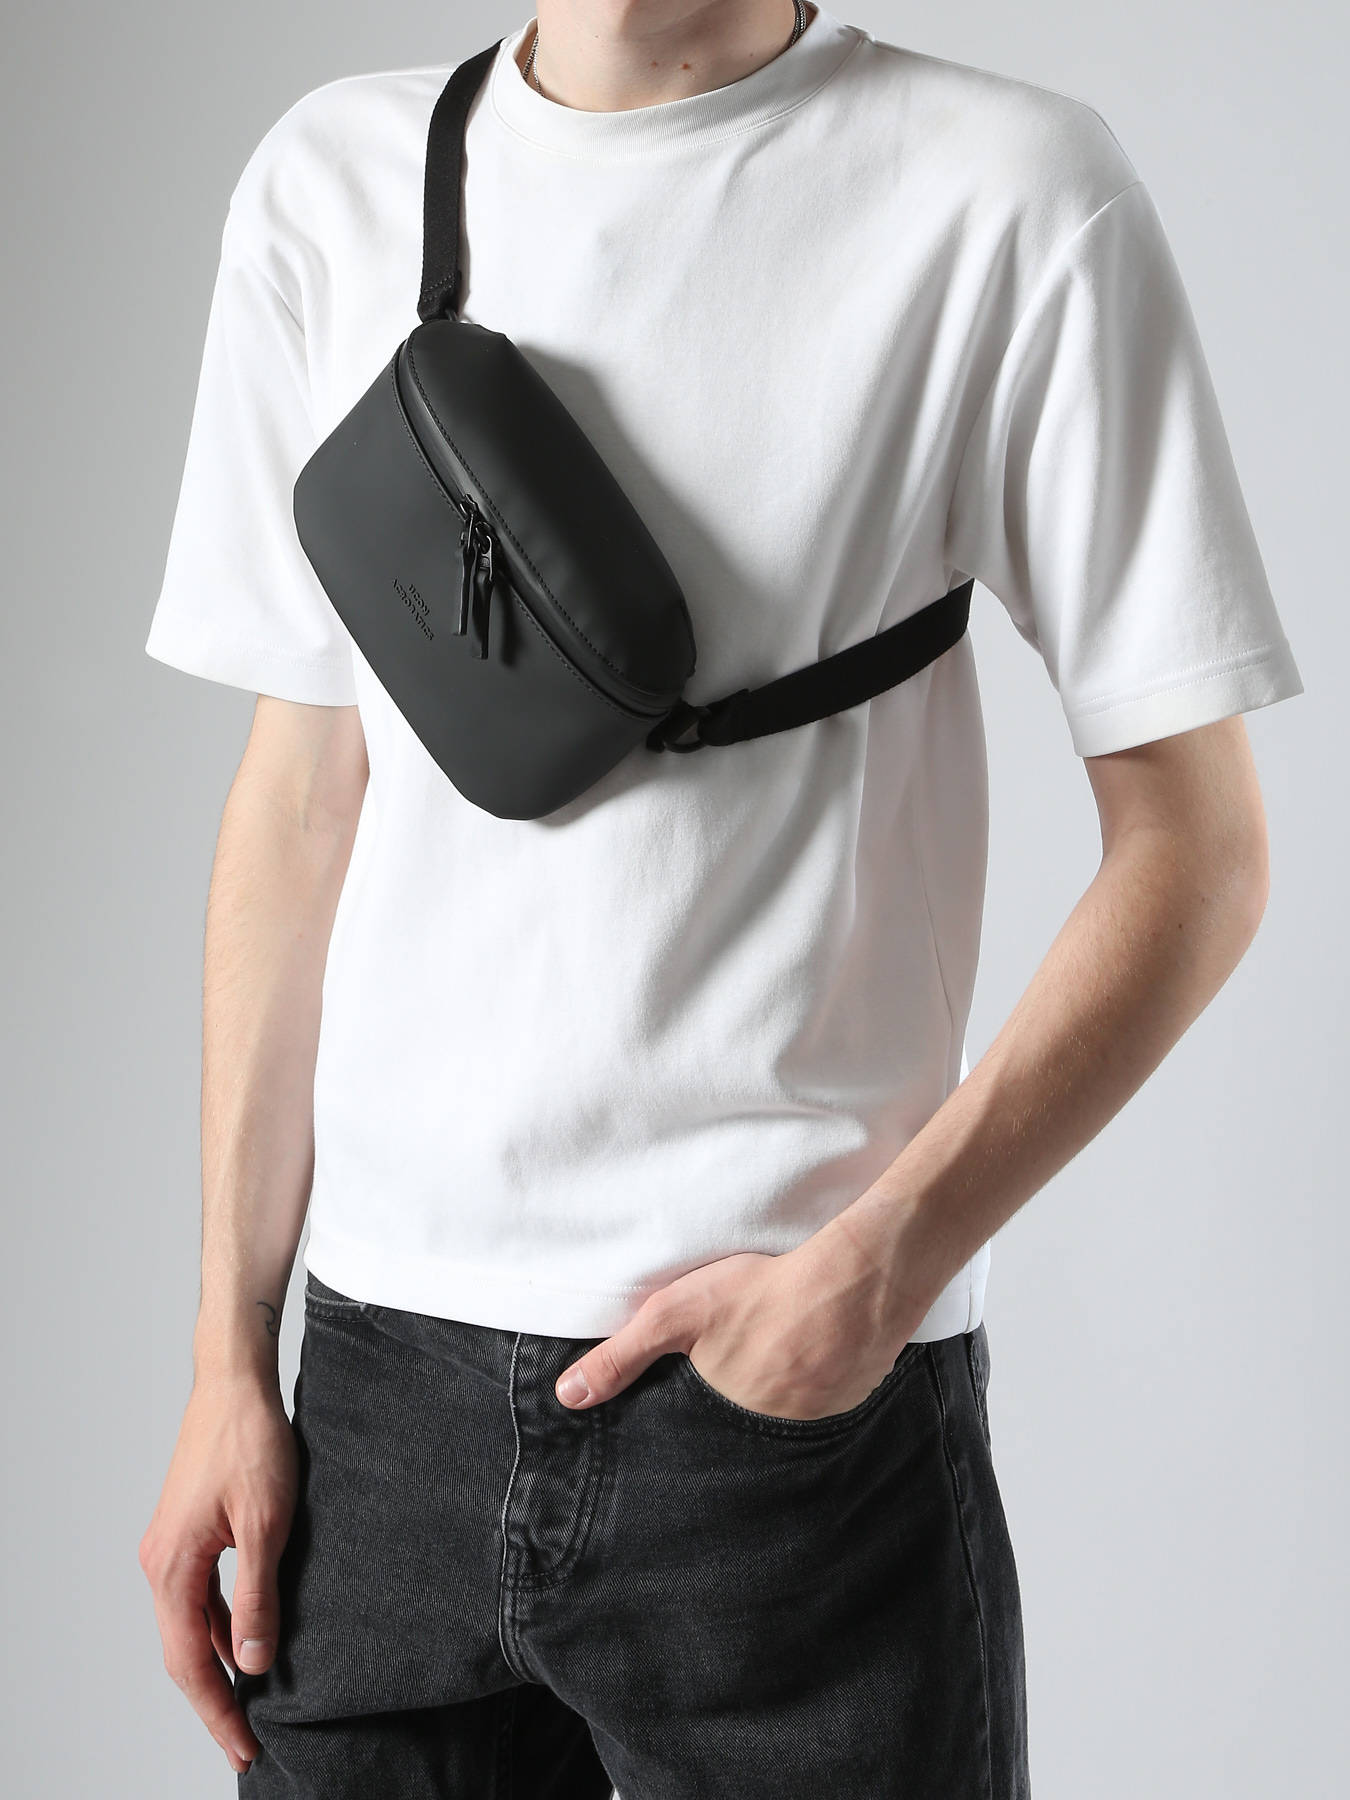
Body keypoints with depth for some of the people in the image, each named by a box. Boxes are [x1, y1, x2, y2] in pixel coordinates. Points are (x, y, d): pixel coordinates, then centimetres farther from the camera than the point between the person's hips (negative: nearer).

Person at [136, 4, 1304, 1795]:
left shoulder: (1011, 190, -6)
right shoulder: (333, 177, 6)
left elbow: (1195, 849, -5)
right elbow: (300, 798, 9)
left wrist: (881, 1263, -16)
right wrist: (229, 1352, 8)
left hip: (806, 1394, -3)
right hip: (387, 1374, 4)